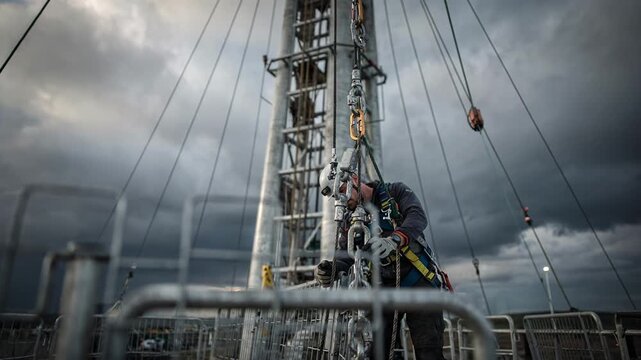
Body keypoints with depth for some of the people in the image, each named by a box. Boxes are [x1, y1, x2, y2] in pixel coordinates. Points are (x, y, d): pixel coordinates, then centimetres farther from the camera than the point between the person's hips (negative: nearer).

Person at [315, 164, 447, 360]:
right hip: (384, 287, 4)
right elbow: (345, 252, -4)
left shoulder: (395, 192, -1)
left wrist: (393, 239, -39)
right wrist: (331, 269, -29)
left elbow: (418, 216, -18)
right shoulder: (348, 223, 9)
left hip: (418, 280, -3)